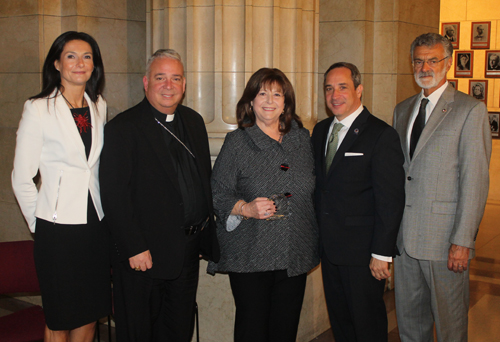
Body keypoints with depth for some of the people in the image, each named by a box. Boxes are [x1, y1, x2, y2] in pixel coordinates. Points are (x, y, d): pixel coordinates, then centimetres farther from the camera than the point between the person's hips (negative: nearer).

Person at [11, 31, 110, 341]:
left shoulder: (99, 107, 8)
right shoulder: (38, 109, -7)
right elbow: (22, 178, -5)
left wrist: (106, 213, 9)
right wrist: (39, 223, -1)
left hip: (96, 225, 5)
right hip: (58, 227, -4)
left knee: (90, 314, 13)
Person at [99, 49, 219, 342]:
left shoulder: (194, 121, 9)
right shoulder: (123, 128, -11)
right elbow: (114, 195, -16)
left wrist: (206, 236, 7)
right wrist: (135, 249, -18)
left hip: (188, 251, 6)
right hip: (143, 254, -6)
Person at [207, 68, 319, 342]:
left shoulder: (302, 138, 10)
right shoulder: (237, 141, -1)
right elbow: (217, 194, -3)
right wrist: (246, 209, -20)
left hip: (295, 256, 3)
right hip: (251, 256, -3)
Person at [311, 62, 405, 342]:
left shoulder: (382, 135, -12)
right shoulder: (321, 130, 10)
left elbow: (391, 200, -15)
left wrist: (382, 253, -18)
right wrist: (316, 234, 8)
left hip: (363, 252, -6)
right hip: (329, 247, 7)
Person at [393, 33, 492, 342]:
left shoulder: (471, 110, -6)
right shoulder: (403, 110, 14)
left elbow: (475, 179, -11)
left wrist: (463, 241, -15)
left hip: (444, 236, -5)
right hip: (404, 234, 6)